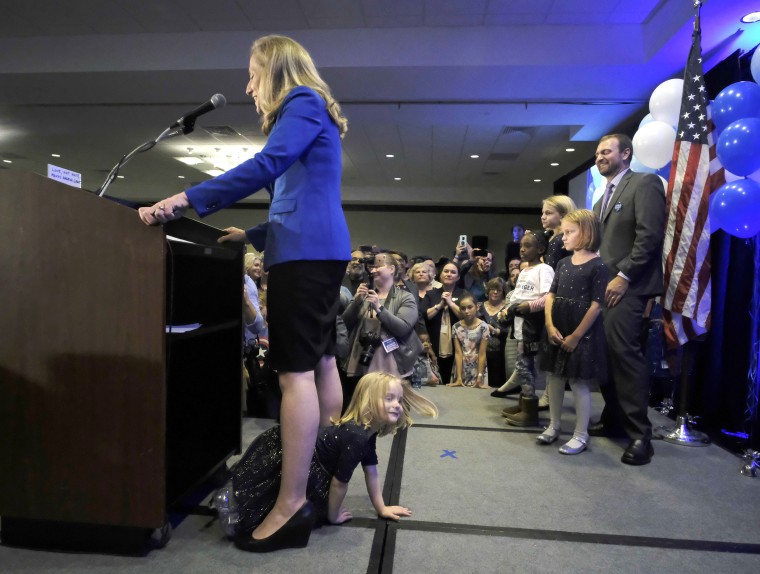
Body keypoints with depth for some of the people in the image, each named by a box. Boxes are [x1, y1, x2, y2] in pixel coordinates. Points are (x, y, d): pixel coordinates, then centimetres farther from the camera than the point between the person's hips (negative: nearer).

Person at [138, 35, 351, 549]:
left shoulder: (302, 101, -1)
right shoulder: (310, 112, 28)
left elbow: (268, 164, -19)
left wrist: (187, 200, -20)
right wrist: (254, 236, 27)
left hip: (306, 251, -10)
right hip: (319, 248, 10)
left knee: (296, 371, -12)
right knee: (322, 362, 10)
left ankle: (292, 501, -6)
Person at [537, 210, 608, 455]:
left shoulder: (597, 266, -10)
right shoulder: (563, 263, 10)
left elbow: (596, 306, -13)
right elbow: (551, 296, 7)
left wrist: (576, 336, -13)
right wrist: (550, 326, -6)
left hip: (582, 333, -7)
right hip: (557, 331, 7)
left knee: (579, 383, 0)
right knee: (553, 378, 13)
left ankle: (581, 435, 15)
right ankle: (553, 426, 29)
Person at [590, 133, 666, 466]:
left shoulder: (644, 184, -2)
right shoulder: (603, 198, 23)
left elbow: (650, 235, -13)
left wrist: (623, 277, -17)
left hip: (626, 286, -8)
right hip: (602, 285, 8)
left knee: (624, 353, -13)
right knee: (605, 353, 8)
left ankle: (640, 434, -5)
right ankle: (613, 419, 19)